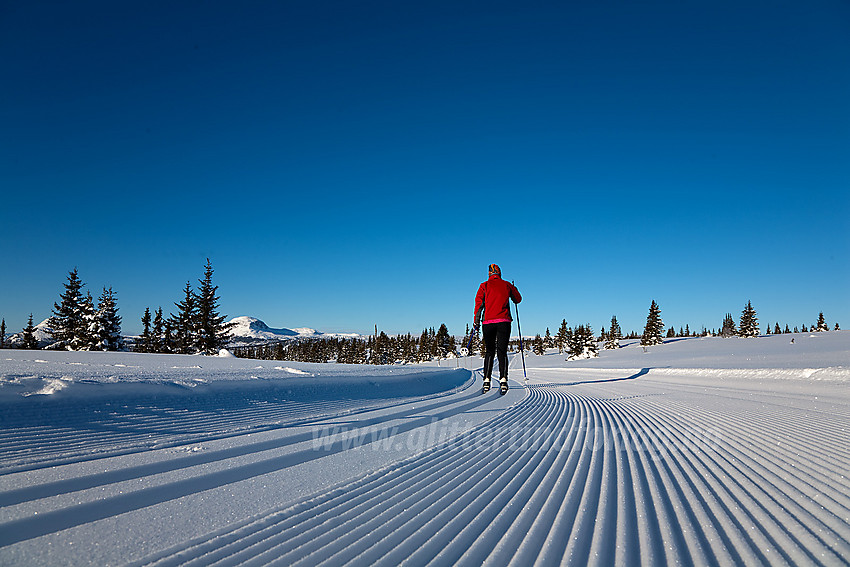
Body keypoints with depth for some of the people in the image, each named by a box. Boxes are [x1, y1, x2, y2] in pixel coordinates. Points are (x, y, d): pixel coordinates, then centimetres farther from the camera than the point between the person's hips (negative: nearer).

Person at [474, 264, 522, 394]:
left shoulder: (484, 286, 8)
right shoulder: (507, 285, 10)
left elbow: (478, 303, -1)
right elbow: (518, 299, 22)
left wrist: (477, 321, 2)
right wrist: (514, 290, 42)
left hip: (488, 322, 0)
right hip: (504, 322, 0)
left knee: (489, 352, 10)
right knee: (502, 351, -2)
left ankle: (487, 380, 2)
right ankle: (503, 379, -18)